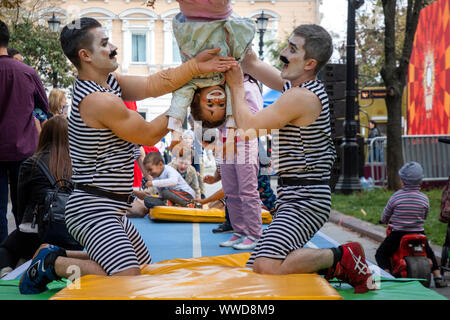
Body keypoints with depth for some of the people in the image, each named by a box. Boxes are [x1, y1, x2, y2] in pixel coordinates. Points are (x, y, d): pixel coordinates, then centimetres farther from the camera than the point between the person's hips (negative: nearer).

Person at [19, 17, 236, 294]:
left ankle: (58, 255, 21)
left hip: (111, 208, 10)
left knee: (145, 265, 25)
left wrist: (194, 67, -15)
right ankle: (52, 264, -2)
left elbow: (153, 85, -5)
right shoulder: (99, 100, -22)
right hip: (93, 209, -10)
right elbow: (150, 135, -11)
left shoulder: (110, 82, 8)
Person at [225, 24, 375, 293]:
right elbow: (253, 64, 19)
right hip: (295, 198, 11)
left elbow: (249, 126, -15)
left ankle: (343, 257, -7)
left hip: (306, 200, -10)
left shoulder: (301, 97, -19)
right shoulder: (299, 85, 12)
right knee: (255, 269, 13)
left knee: (266, 267, -28)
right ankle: (335, 266, 14)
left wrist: (236, 86, -3)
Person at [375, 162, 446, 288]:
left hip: (398, 234, -3)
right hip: (419, 234, 3)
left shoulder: (396, 197, -12)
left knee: (380, 254, 15)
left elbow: (385, 216, 0)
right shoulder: (424, 198, -5)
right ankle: (438, 277, 21)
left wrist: (385, 220, 23)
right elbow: (425, 216, 10)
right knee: (429, 253, 32)